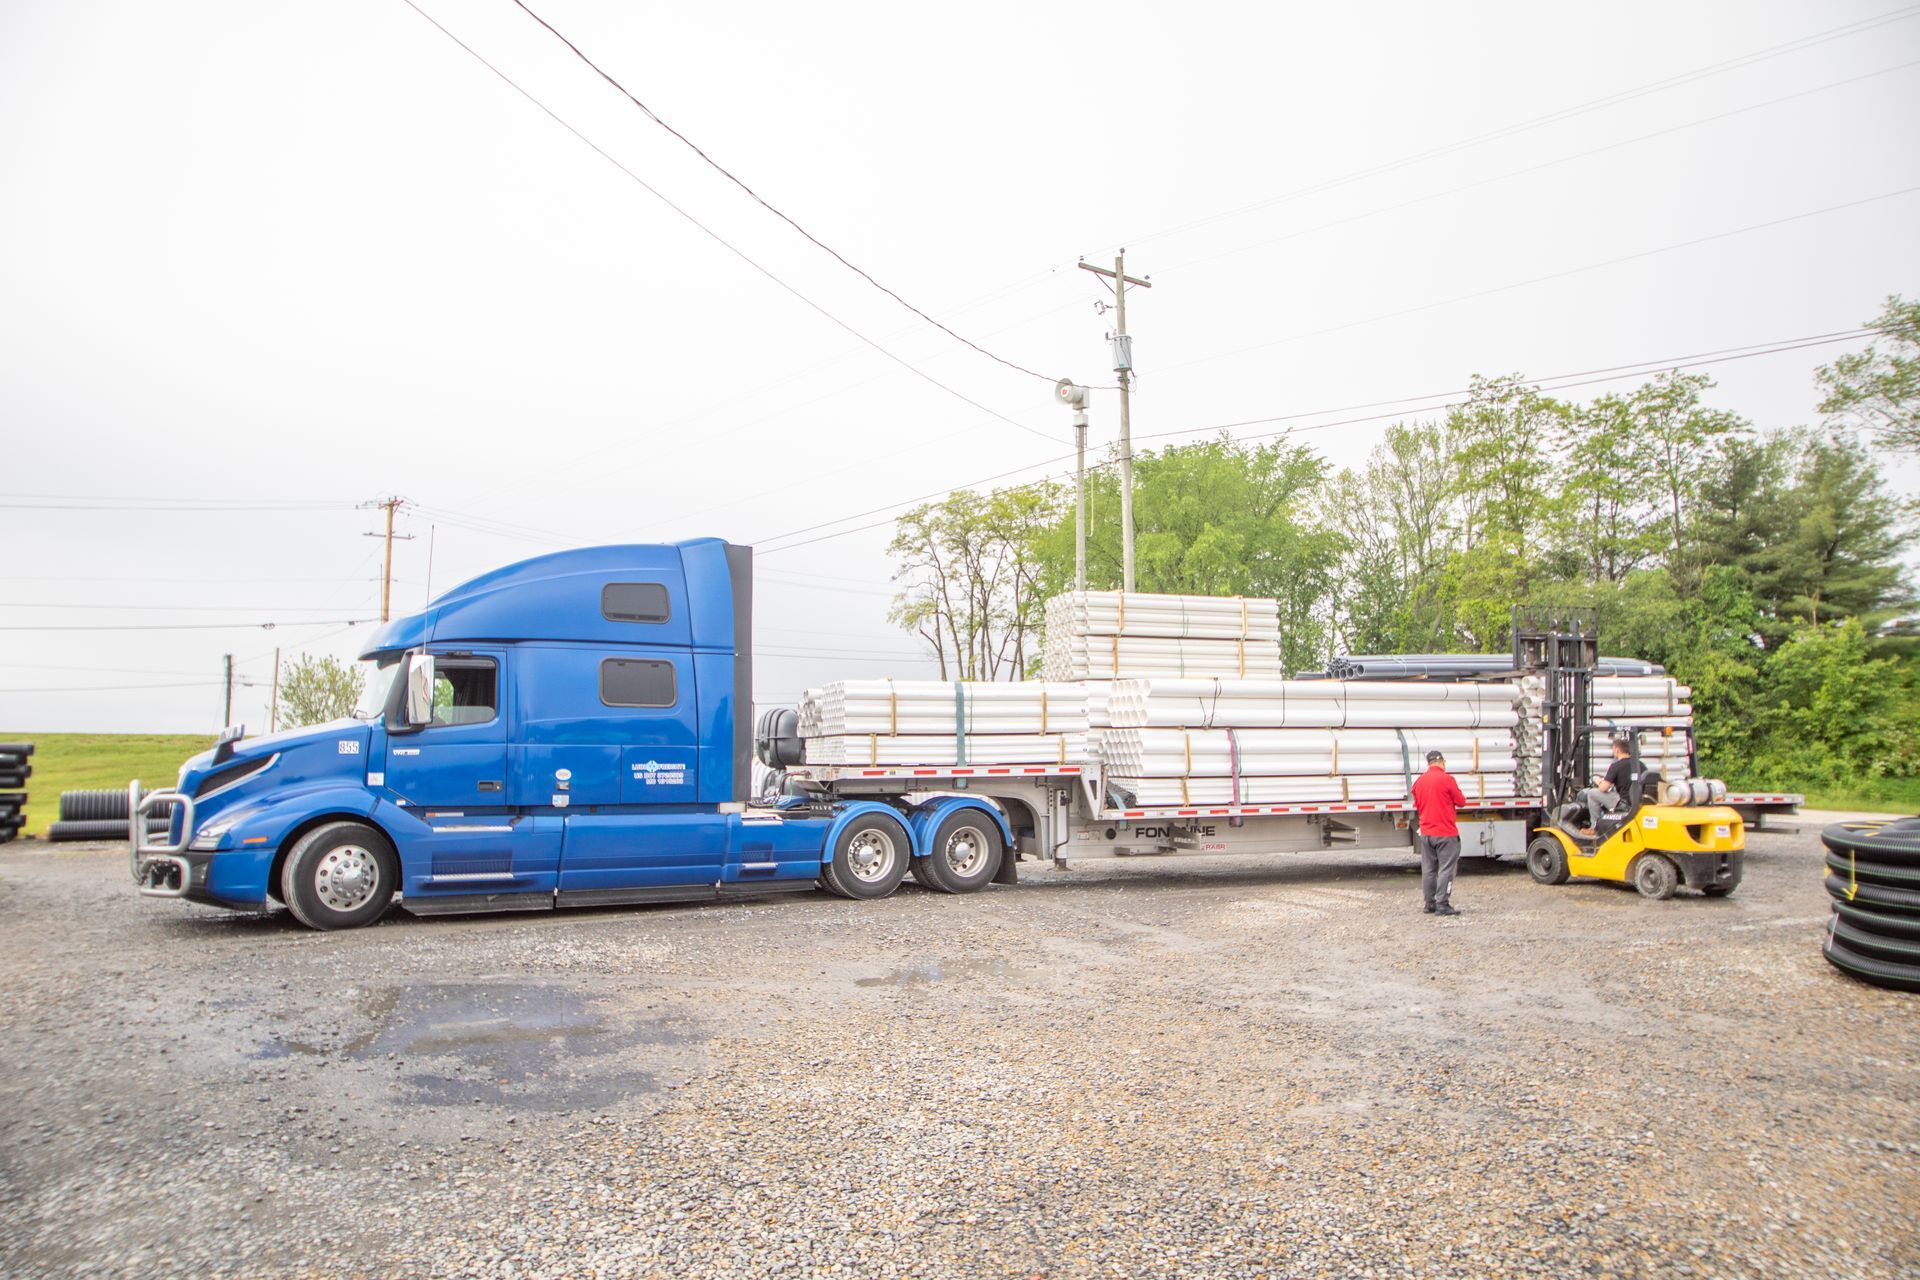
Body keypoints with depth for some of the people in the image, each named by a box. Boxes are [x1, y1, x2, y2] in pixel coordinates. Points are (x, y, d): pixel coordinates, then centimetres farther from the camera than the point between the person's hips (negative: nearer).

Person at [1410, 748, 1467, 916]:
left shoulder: (1419, 781, 5)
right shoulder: (1447, 779, -12)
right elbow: (1460, 802, -5)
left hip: (1426, 832, 6)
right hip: (1446, 832, -6)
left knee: (1428, 869, 12)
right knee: (1446, 869, -2)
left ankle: (1429, 903, 16)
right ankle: (1442, 904, -4)